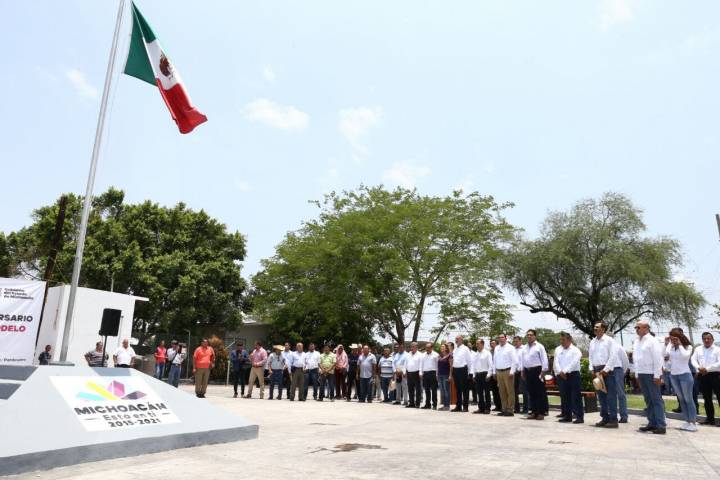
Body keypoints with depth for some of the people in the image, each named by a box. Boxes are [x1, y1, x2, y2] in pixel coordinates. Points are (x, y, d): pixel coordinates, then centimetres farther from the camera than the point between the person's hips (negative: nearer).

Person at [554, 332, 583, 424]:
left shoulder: (575, 350, -2)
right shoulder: (558, 349, 14)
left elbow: (574, 363, -13)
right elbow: (556, 362, 5)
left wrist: (565, 371, -15)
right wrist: (560, 372, -9)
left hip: (573, 375, -5)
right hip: (561, 376, 5)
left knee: (575, 396, -6)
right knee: (564, 397, 8)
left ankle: (579, 416, -2)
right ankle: (567, 416, 15)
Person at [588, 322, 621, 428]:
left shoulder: (609, 340, -6)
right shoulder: (592, 342, 14)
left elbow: (613, 356, -12)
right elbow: (590, 356, 17)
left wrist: (606, 369, -15)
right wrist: (592, 369, 6)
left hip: (608, 370, -7)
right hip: (598, 371, 7)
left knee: (611, 396, -6)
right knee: (601, 396, 10)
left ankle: (613, 419, -2)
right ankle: (605, 418, 17)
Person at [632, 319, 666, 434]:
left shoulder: (652, 341, -10)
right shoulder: (636, 341, 12)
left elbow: (658, 359, -13)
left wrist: (657, 376, -16)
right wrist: (637, 374, 14)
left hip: (651, 374, -7)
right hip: (641, 374, 7)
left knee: (656, 400, -3)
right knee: (648, 400, 12)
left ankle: (661, 425, 0)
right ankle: (652, 423, 19)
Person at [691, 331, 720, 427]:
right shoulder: (698, 349, 12)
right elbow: (693, 359, 6)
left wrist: (707, 369, -17)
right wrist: (699, 367, -12)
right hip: (702, 376, 5)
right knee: (707, 399, 12)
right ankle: (710, 419, 21)